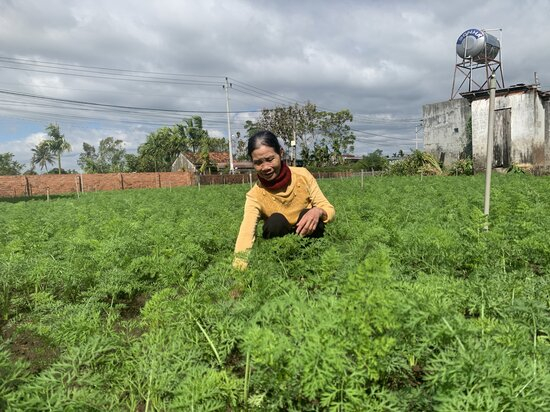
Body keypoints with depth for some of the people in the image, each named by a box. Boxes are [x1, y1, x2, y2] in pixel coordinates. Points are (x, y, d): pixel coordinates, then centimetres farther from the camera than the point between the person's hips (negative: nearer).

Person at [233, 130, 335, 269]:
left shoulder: (302, 175, -15)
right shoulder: (255, 195, -19)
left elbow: (329, 209, -11)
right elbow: (246, 232, -32)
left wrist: (318, 211, -37)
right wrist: (238, 268, -49)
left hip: (308, 236, 1)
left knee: (309, 215, -29)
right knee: (276, 222, -31)